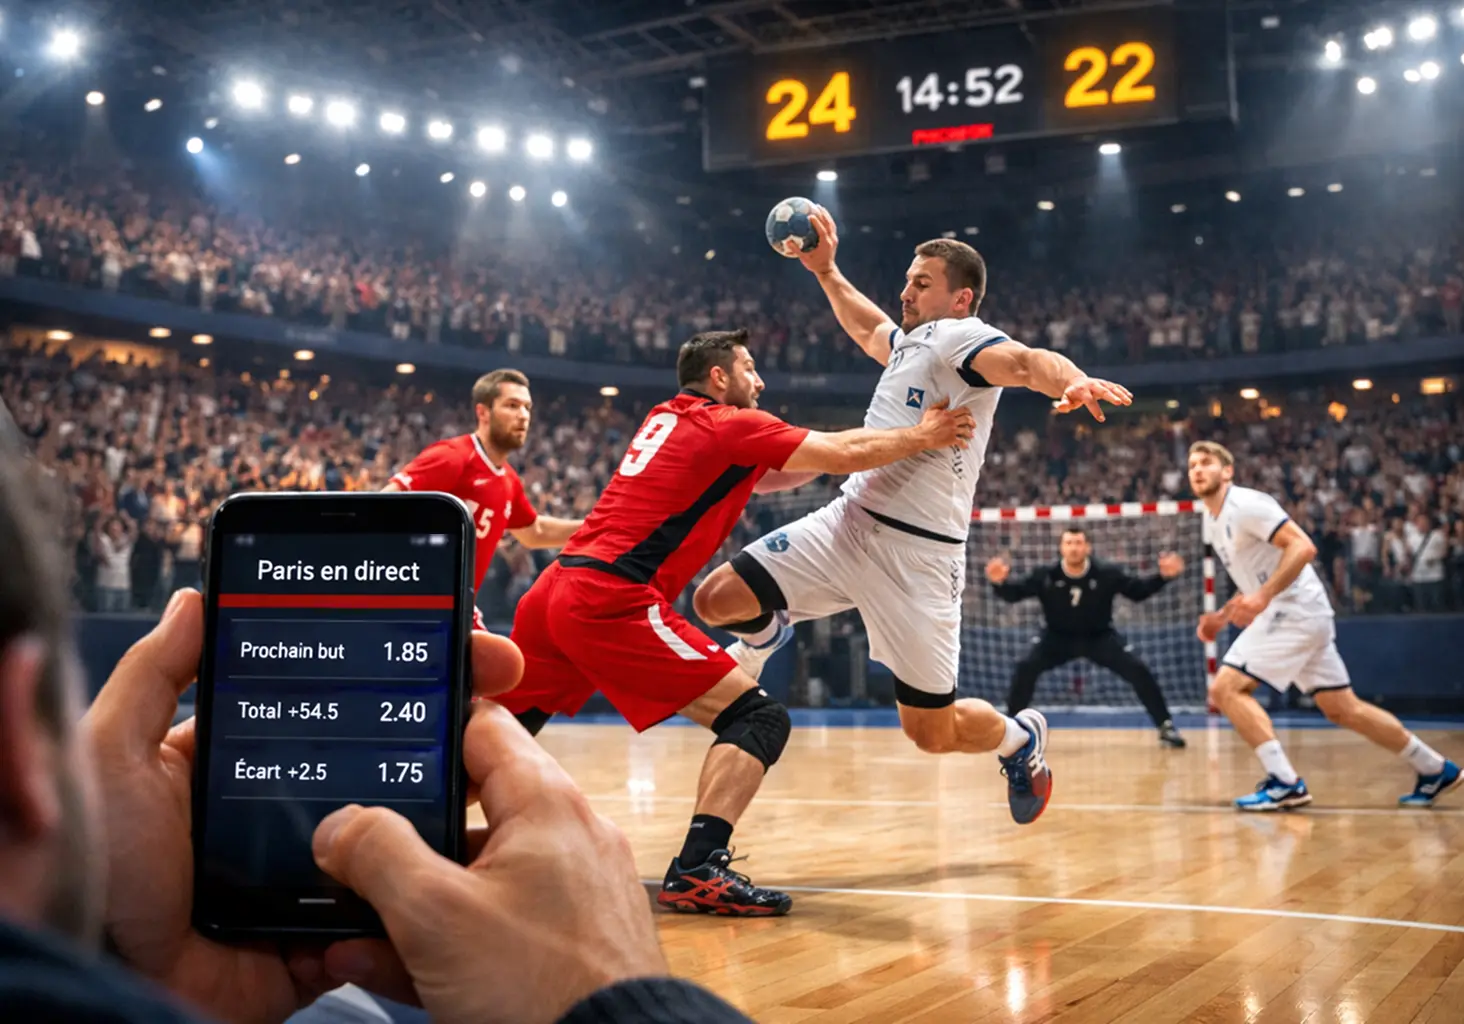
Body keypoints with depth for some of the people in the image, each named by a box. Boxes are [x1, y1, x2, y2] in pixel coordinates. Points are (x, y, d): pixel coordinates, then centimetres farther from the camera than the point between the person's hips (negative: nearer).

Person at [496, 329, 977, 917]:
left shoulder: (664, 419, 25)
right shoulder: (734, 425, 2)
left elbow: (764, 479, 33)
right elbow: (845, 456, -2)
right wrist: (920, 437, 14)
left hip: (556, 587, 9)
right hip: (612, 599, -9)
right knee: (758, 719, -8)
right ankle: (697, 870, -21)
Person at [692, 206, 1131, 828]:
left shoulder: (959, 336, -10)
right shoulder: (910, 341, 17)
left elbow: (1023, 361, -32)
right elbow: (865, 327, 42)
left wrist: (1072, 381, -52)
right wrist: (825, 269, 35)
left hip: (916, 553, -7)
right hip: (847, 521, 7)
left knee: (932, 732, 0)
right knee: (717, 599, -5)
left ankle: (1020, 737, 32)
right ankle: (766, 637, 31)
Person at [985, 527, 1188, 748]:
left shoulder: (1107, 574, -16)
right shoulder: (1045, 576, -17)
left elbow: (1138, 591, -6)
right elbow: (1014, 594, -14)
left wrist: (1163, 576, -23)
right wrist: (1000, 583, -37)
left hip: (1100, 637, 0)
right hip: (1058, 637, 0)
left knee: (1138, 670, -15)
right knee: (1026, 667, -22)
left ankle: (1165, 726, 3)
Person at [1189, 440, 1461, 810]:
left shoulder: (1246, 504, -12)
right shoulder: (1213, 520, 16)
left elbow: (1303, 546, -23)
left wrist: (1263, 597, -29)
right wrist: (1222, 615, 15)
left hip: (1295, 610, -10)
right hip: (1279, 615, 10)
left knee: (1226, 688, -15)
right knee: (1343, 709, 13)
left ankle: (1285, 783, -15)